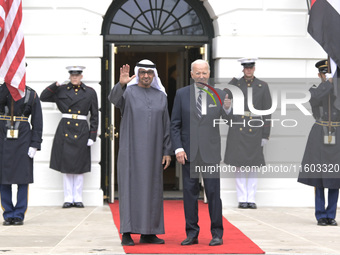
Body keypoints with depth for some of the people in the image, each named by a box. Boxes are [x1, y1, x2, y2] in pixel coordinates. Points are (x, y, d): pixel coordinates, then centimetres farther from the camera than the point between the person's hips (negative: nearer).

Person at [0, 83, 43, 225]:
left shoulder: (31, 94, 3)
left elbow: (37, 120, 1)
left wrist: (35, 144, -6)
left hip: (23, 141, -1)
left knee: (23, 179, 0)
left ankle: (19, 215, 8)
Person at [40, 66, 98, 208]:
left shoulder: (90, 92, 5)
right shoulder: (61, 90, 7)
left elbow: (94, 116, 6)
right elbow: (43, 97, 5)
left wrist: (92, 136, -1)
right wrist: (55, 84, -7)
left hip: (81, 132, -1)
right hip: (65, 131, 1)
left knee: (79, 165, 3)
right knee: (65, 165, 2)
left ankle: (78, 198, 10)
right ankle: (68, 198, 8)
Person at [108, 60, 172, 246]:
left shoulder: (161, 96, 10)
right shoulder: (127, 92, 0)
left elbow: (166, 126, 11)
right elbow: (114, 98, -24)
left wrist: (167, 151, 4)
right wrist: (121, 84, -44)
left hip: (152, 150, 4)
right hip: (131, 149, -4)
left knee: (151, 189, 4)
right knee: (130, 187, -5)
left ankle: (148, 233, 11)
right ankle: (127, 233, -2)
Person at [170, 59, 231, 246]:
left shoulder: (219, 95, 3)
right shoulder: (182, 94, 4)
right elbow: (175, 124, 4)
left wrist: (227, 109, -23)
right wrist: (178, 148, -5)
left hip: (210, 152, -1)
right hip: (189, 152, 1)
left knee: (213, 192, -1)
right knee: (190, 192, 5)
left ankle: (217, 234, 7)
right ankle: (191, 234, 12)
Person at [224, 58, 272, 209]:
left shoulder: (263, 86, 4)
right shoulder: (235, 84, 6)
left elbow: (267, 111, 3)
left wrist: (265, 134, -1)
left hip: (254, 131, 0)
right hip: (237, 130, 0)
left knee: (253, 165, 4)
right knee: (238, 165, 0)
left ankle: (251, 199, 9)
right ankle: (242, 199, 5)